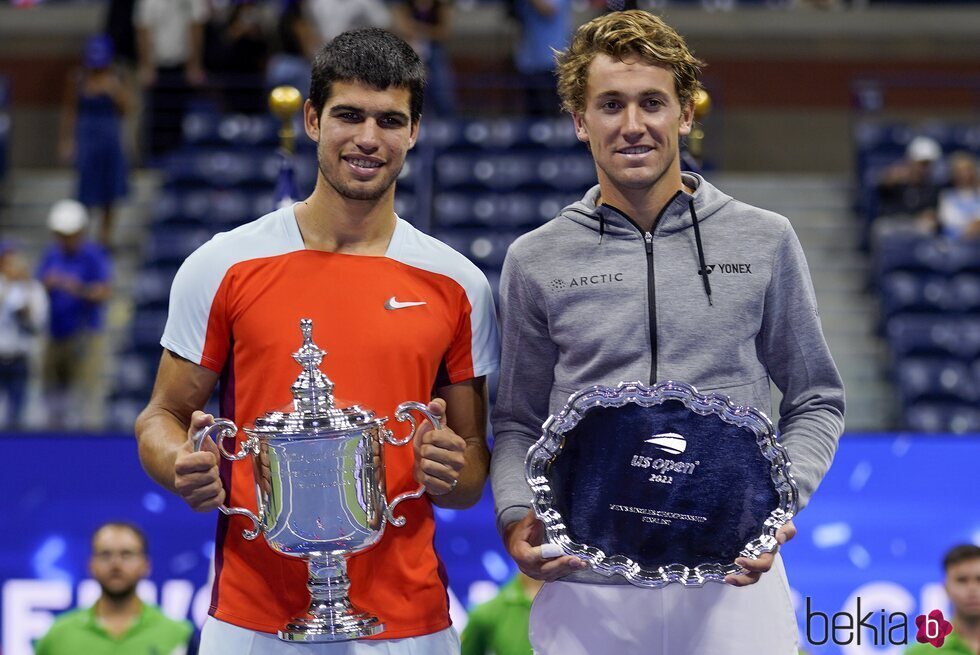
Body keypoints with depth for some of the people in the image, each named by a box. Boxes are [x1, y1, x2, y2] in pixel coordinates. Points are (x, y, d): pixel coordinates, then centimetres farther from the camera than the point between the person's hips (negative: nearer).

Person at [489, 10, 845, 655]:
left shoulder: (765, 241, 6)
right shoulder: (536, 261, 7)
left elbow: (816, 402, 10)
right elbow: (518, 421, 13)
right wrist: (517, 516, -6)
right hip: (585, 591, 1)